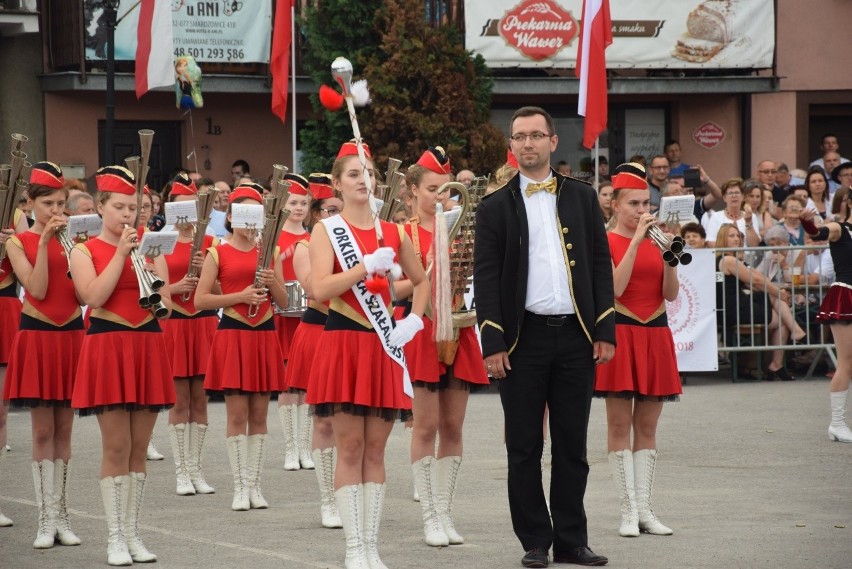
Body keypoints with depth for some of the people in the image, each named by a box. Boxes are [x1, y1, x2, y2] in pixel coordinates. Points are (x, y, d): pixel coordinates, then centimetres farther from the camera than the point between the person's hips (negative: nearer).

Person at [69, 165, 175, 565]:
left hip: (147, 347, 4)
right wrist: (121, 253, -15)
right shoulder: (84, 251, 1)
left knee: (139, 448, 6)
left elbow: (165, 305, 5)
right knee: (117, 447, -6)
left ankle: (132, 532, 13)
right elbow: (94, 296, -15)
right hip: (107, 348, -4)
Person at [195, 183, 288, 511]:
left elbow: (283, 303, 11)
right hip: (232, 335, -3)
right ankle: (240, 487, 1)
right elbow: (200, 300, -5)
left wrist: (273, 284, -10)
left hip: (264, 336, 3)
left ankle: (254, 485, 9)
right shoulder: (218, 254, 1)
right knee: (237, 414, -4)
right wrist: (240, 296, -15)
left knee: (259, 414, 4)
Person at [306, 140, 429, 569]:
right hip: (343, 344, -4)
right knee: (349, 449, -4)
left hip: (384, 345, 4)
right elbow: (320, 289, -14)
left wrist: (414, 319, 7)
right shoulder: (326, 230, 0)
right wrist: (367, 265, -20)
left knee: (375, 450, 5)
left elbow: (422, 281, 23)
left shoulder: (392, 233, 11)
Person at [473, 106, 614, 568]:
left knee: (572, 445, 6)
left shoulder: (582, 198, 9)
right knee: (524, 448, 2)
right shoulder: (495, 208, 2)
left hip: (576, 336, 2)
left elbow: (601, 265, 9)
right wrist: (493, 343, -9)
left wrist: (605, 331, 1)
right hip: (524, 337, -2)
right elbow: (485, 279, -1)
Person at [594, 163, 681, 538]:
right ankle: (628, 511, -2)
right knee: (620, 424, -4)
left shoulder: (655, 240, 11)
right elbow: (615, 287, -18)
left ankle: (645, 509, 8)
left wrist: (668, 254, -12)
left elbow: (671, 293, 3)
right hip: (620, 334, -5)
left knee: (647, 425, 6)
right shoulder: (606, 242, -2)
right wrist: (637, 240, -19)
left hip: (655, 335, 5)